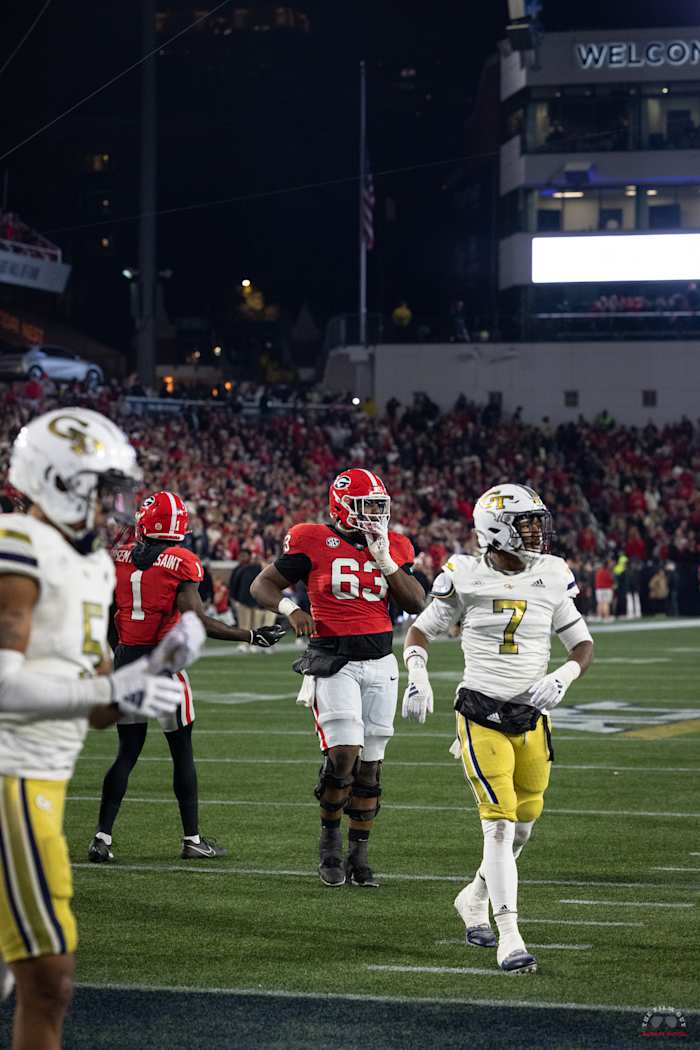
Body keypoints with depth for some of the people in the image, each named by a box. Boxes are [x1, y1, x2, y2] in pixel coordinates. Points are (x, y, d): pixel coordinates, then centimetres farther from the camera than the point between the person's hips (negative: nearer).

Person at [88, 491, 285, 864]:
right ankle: (192, 839, 12)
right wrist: (251, 636, -9)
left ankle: (102, 837, 5)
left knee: (127, 751, 11)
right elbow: (196, 620, -16)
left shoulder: (119, 557, 3)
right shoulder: (182, 563, -10)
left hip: (125, 658, 4)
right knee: (182, 752, 8)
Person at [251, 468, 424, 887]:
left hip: (380, 664, 4)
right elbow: (263, 585, 0)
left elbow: (416, 603, 1)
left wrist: (384, 559, -8)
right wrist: (290, 609, -20)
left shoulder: (394, 547, 7)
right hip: (333, 661, -4)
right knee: (344, 754, -17)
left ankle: (359, 855, 17)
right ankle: (330, 837, 7)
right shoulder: (315, 542, -5)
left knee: (370, 764, 6)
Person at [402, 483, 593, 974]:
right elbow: (421, 630, 6)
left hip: (531, 716, 4)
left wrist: (563, 677, -10)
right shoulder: (467, 578, -7)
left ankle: (476, 897, 38)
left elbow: (583, 644, 9)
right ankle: (509, 938, -12)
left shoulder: (551, 578, 1)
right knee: (500, 823, -12)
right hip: (481, 716, -4)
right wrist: (417, 676, -12)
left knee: (524, 820, 12)